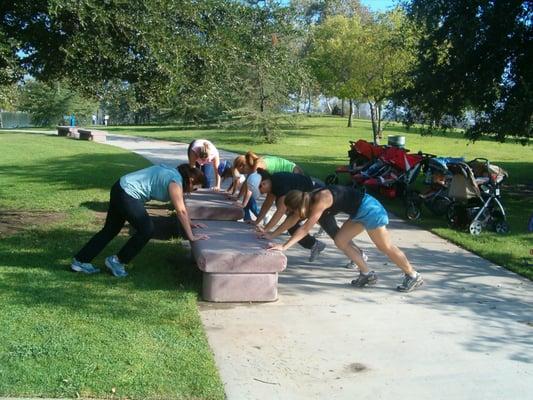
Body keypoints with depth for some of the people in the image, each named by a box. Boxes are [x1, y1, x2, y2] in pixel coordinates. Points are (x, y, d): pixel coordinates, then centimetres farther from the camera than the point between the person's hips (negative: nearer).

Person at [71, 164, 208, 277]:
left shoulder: (174, 174, 11)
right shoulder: (175, 182, -16)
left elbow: (181, 206, 19)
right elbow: (181, 211, -20)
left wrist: (190, 224, 21)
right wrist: (191, 236, -18)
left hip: (120, 189, 10)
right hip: (127, 195, -10)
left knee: (110, 230, 16)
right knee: (147, 230, -5)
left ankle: (80, 261, 22)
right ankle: (117, 261, 8)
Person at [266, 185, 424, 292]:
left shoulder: (320, 200, -25)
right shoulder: (310, 199, 1)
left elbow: (305, 229, -30)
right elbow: (292, 220, 11)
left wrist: (284, 246, -32)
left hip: (369, 209, -9)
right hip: (359, 213, 9)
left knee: (386, 247, 0)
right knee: (340, 241, 5)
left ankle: (414, 276, 14)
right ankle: (367, 274, 13)